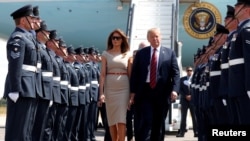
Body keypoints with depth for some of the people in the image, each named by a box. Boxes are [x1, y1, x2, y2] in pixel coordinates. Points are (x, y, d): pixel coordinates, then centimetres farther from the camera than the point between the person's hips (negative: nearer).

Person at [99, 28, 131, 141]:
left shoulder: (127, 55, 7)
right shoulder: (106, 54, 5)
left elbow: (130, 74, 8)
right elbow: (102, 74, 0)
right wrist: (101, 92, -8)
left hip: (124, 88, 0)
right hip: (110, 88, 0)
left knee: (121, 120, -6)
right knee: (112, 119, 6)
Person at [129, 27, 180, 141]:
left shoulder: (170, 53, 9)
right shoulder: (141, 53, 10)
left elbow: (175, 73, 3)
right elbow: (134, 74, 7)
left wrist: (174, 89, -12)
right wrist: (133, 92, -2)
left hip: (162, 93, 1)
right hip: (144, 91, -1)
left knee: (158, 124, 7)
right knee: (145, 122, -8)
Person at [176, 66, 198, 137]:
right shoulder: (182, 79, 11)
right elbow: (180, 89, 5)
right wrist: (186, 96, -9)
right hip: (184, 100, 1)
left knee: (194, 116, -1)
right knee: (183, 116, -1)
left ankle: (196, 132, -1)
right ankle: (182, 132, -1)